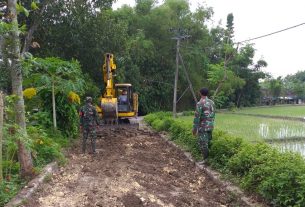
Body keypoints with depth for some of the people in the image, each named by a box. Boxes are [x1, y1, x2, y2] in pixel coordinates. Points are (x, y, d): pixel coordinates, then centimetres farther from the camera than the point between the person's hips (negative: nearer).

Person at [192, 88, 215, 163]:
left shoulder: (199, 103, -17)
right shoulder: (211, 102, 7)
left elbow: (197, 117, -18)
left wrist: (194, 128, -13)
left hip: (202, 127, -8)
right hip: (210, 126, 8)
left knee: (203, 144, -1)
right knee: (208, 142, 17)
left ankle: (206, 160, 1)